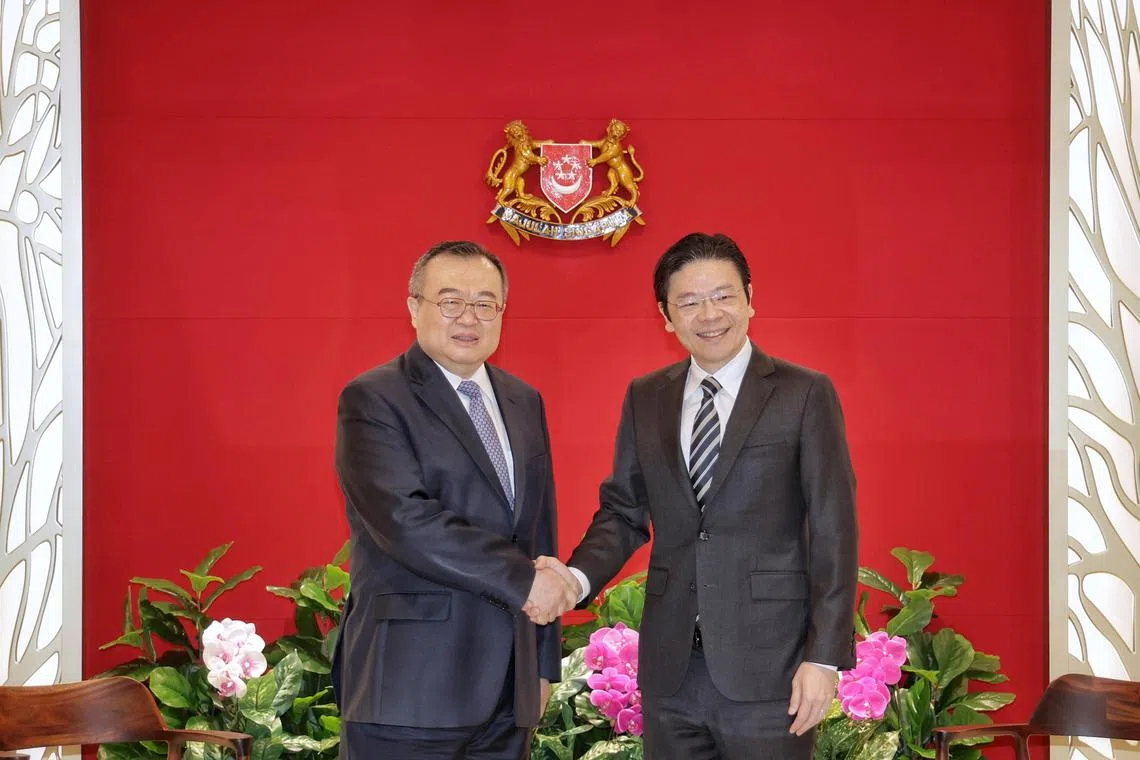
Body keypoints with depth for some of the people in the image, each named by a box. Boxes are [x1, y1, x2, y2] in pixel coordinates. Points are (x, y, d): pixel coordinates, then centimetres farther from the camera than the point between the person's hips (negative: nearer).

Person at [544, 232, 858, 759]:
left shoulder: (806, 395, -3)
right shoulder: (644, 399, 10)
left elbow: (833, 532, -6)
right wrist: (579, 576, -9)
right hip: (670, 671, 4)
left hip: (768, 671, -4)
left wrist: (825, 656, -11)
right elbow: (623, 510, 11)